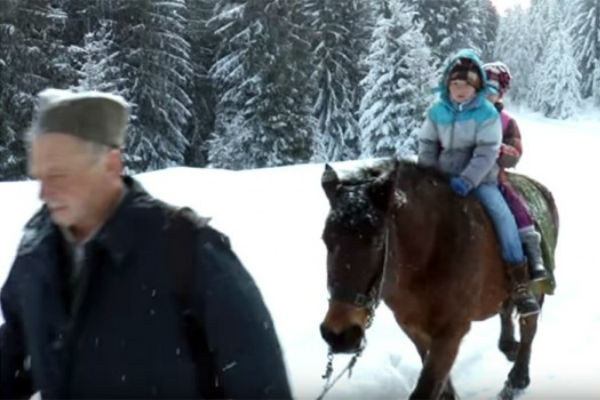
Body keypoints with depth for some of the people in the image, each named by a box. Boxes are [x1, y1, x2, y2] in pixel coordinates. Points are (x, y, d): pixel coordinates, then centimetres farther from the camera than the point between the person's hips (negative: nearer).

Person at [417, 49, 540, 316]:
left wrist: (467, 180, -26)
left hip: (479, 179, -4)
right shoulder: (437, 111, 0)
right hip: (443, 178, 4)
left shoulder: (487, 113, -9)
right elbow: (427, 145, 8)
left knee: (502, 215, -24)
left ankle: (520, 286, -21)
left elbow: (486, 152, -15)